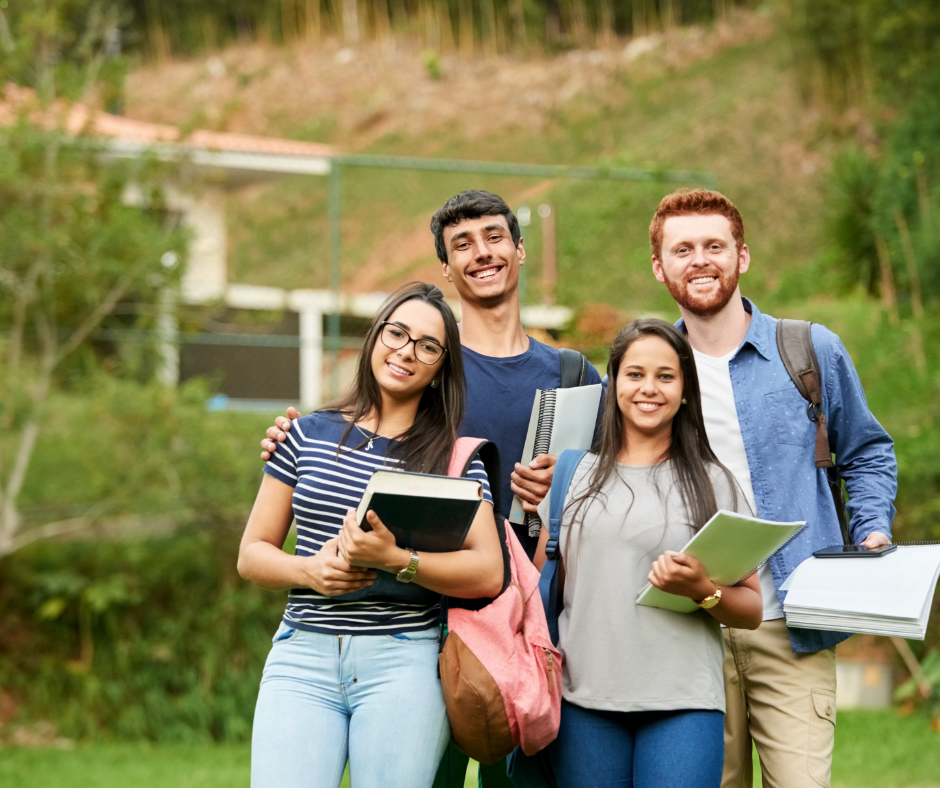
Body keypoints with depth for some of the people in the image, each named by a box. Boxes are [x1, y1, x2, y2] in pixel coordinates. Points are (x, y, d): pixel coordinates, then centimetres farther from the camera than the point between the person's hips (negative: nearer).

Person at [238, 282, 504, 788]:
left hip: (403, 662, -1)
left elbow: (489, 574, -3)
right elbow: (252, 555, 15)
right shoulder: (309, 435, 13)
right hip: (301, 656, 1)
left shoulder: (454, 457, 8)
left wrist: (394, 560, -17)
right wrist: (309, 570, -7)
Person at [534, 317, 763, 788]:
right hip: (584, 699, 2)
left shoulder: (715, 483, 8)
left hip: (683, 702, -2)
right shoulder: (574, 475, 13)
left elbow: (752, 610, 6)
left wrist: (703, 590, -12)